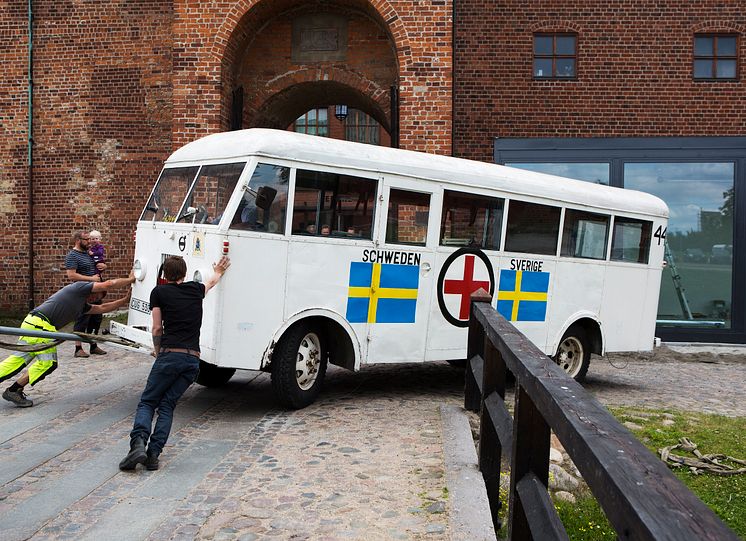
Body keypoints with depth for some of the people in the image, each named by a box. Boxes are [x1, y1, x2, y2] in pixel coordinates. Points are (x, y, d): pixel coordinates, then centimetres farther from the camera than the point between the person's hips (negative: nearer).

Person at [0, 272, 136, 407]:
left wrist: (125, 300, 29)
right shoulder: (79, 287, 1)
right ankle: (13, 391, 1)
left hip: (31, 323, 10)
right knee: (48, 363, -4)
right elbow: (108, 284, -7)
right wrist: (130, 280, 4)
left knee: (18, 359, 11)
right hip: (40, 324, -10)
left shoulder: (82, 305, 27)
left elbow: (102, 308, 31)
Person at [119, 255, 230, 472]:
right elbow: (212, 282, 42)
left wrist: (157, 351, 23)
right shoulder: (196, 289, 17)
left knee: (147, 402, 4)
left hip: (170, 355, -3)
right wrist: (218, 272, 63)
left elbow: (157, 329, 7)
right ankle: (153, 453, -3)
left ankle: (138, 444, -18)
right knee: (167, 405, 9)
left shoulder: (159, 292, 7)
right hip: (193, 358, 3)